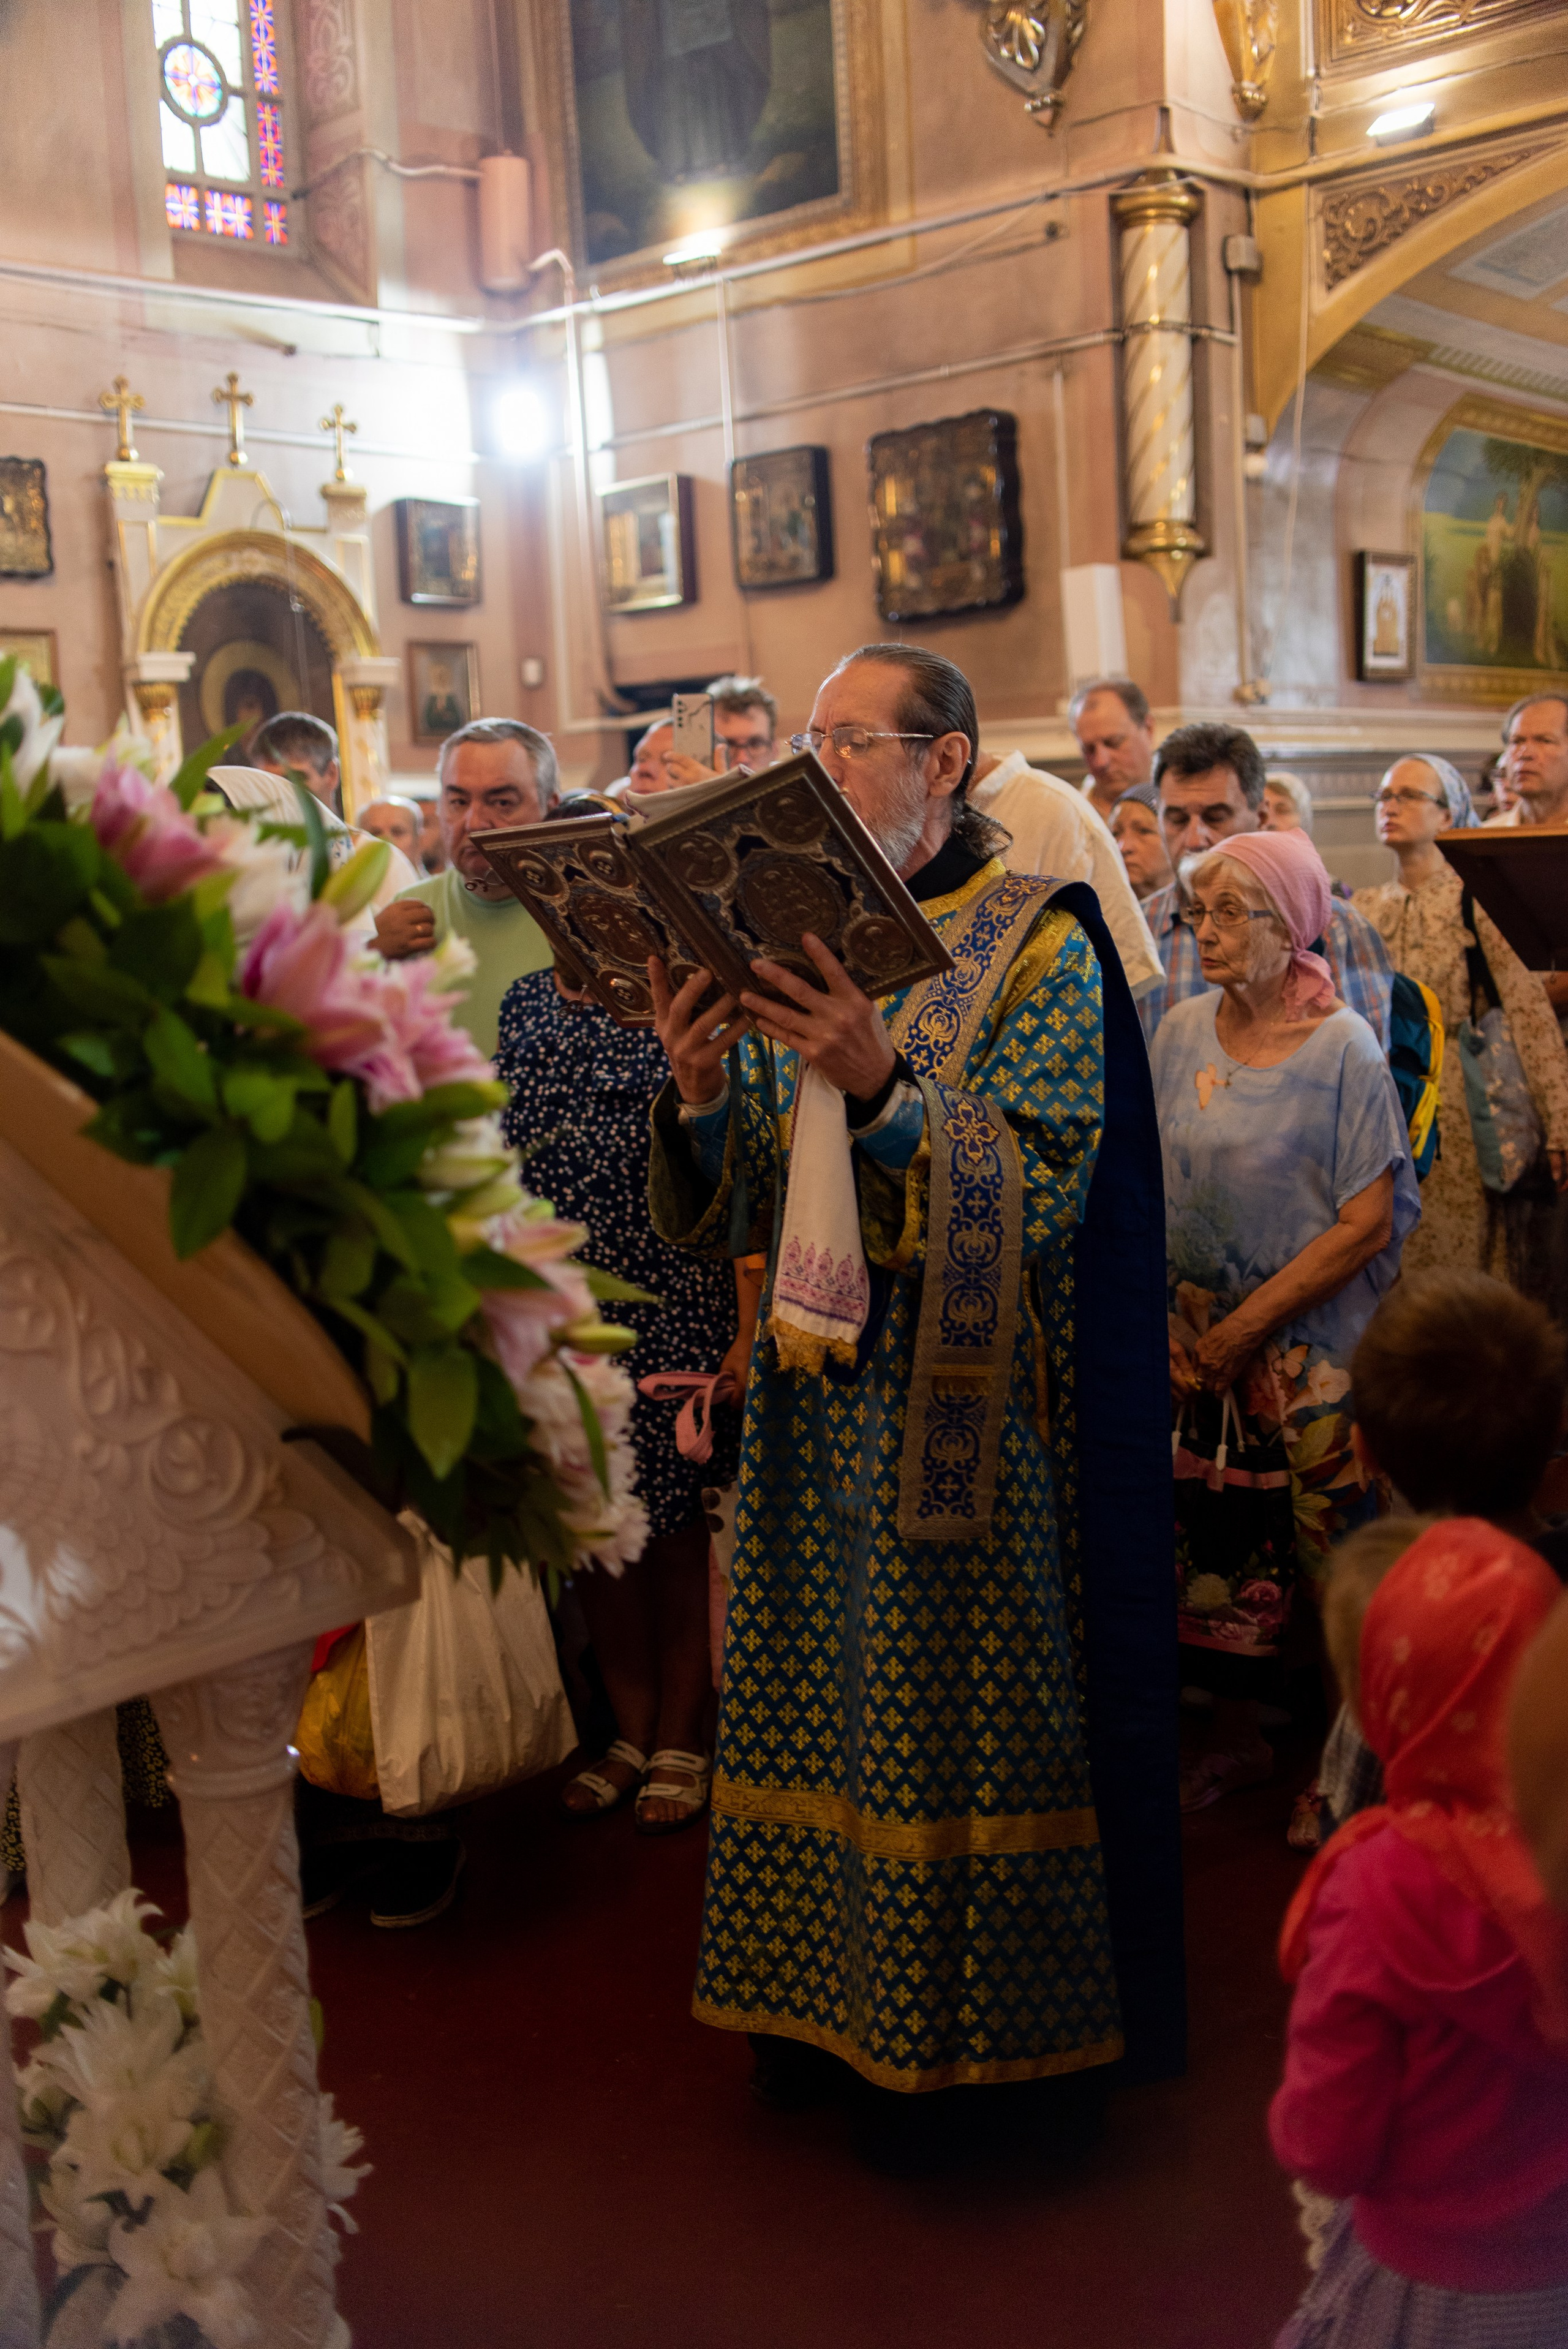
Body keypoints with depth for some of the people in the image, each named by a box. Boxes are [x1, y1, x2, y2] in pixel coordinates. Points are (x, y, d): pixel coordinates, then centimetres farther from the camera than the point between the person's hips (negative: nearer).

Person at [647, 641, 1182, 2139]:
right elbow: (729, 1214, 6)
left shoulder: (1036, 942, -5)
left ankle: (945, 2023, 20)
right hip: (811, 1394, 5)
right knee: (807, 1697, 12)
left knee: (946, 1704, 2)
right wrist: (699, 1097, -14)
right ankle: (817, 1987, 29)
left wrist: (882, 1088, -28)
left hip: (962, 1399, -5)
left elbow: (1042, 1188, -16)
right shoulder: (786, 942, 10)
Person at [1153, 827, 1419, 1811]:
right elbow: (1149, 1189, 7)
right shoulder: (1183, 1033, 2)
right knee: (1214, 1544, 10)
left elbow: (1367, 1225, -14)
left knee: (1328, 1555, 1)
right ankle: (1237, 1738, 28)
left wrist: (1246, 1326, -13)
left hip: (1314, 1350, -4)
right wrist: (1165, 1319, -3)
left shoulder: (1345, 1047, -11)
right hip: (1200, 1346, 4)